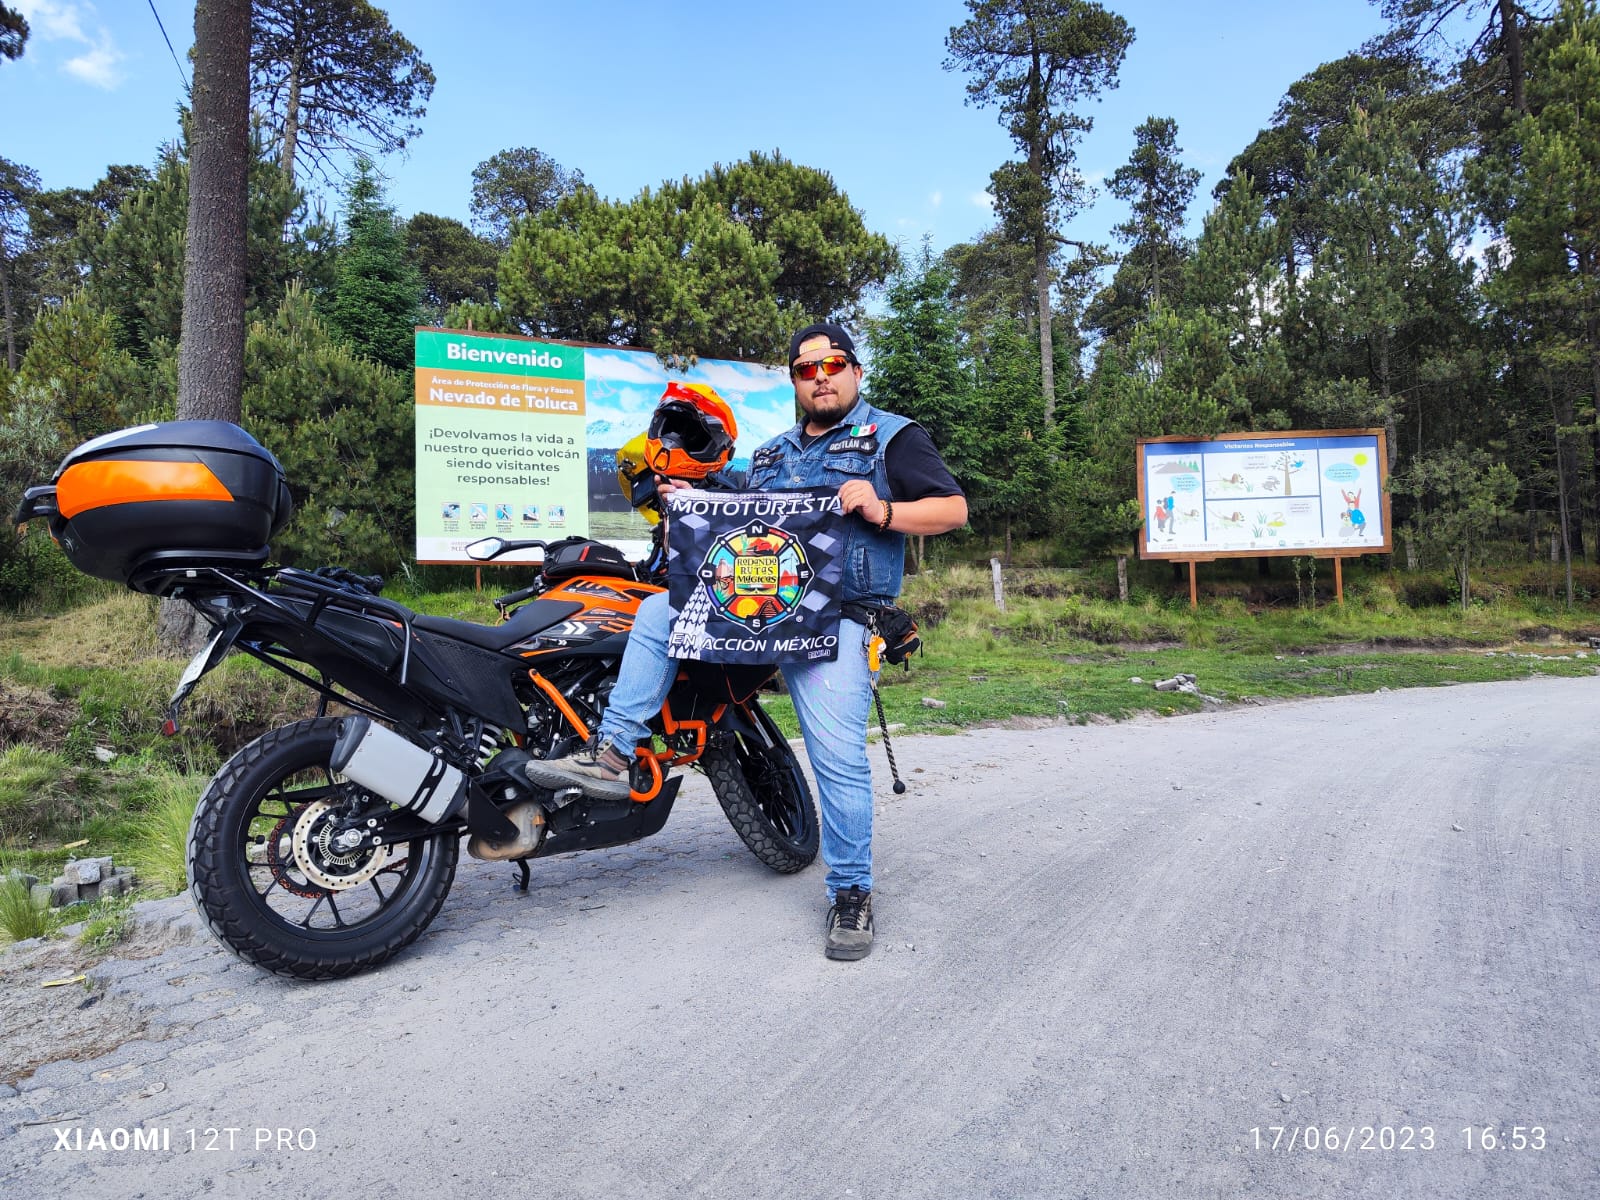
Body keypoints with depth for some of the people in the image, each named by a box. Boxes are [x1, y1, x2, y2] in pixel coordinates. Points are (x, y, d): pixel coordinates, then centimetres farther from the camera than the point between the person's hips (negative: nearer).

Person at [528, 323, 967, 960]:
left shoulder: (892, 436, 5)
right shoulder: (770, 453, 24)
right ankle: (612, 753, -8)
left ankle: (851, 893, 2)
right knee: (659, 610, -8)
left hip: (835, 618, -6)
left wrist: (884, 510, -18)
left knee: (838, 755, -15)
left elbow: (953, 507, -3)